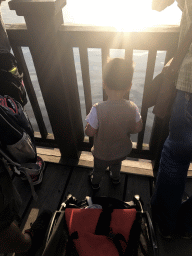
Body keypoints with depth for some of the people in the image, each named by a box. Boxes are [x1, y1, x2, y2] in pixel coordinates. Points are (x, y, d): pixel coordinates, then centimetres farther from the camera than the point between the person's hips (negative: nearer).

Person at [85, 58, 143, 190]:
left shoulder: (98, 110, -35)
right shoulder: (133, 108, -24)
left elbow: (90, 132, -25)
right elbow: (138, 128, -10)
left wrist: (87, 128, -3)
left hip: (102, 154, -3)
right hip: (123, 151, 4)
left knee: (99, 169, 30)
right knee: (116, 164, 37)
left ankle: (95, 183, 59)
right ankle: (116, 178, 65)